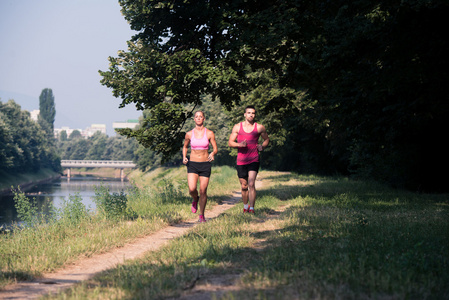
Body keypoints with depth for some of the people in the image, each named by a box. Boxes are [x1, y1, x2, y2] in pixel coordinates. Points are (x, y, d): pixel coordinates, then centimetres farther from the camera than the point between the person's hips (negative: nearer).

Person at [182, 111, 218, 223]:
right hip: (192, 164, 0)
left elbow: (215, 148, 2)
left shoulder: (209, 133, -1)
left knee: (203, 191, -2)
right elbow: (185, 147, 19)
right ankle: (195, 199, 18)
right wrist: (184, 157, 1)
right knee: (192, 189, -18)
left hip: (205, 165, 0)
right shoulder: (189, 134, 3)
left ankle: (202, 215, 15)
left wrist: (212, 154, -21)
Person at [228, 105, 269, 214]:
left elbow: (267, 139, 17)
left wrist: (262, 146, -5)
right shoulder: (237, 127, 4)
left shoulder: (259, 127, 3)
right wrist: (239, 144, -16)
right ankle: (245, 206, 32)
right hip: (241, 161, 2)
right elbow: (230, 142, 4)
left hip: (254, 160, -2)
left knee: (251, 184, -16)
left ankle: (251, 209, -13)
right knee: (244, 186, 10)